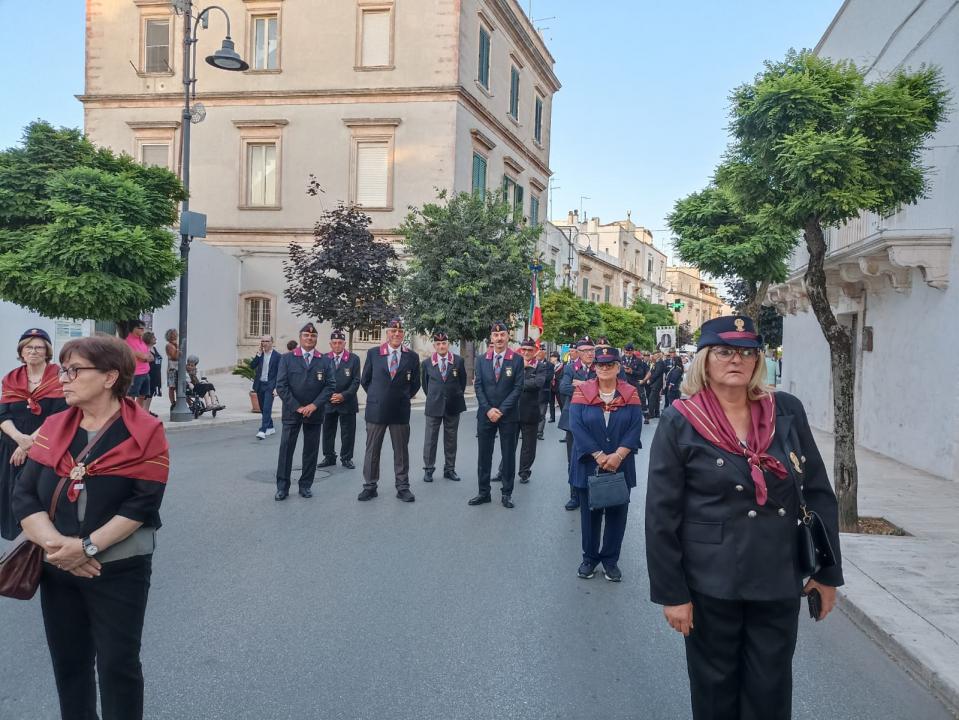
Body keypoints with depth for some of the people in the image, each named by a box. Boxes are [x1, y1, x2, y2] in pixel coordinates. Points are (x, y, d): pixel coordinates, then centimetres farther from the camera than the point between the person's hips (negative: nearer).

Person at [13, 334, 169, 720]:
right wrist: (56, 544, -17)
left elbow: (142, 504, -17)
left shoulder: (146, 432, -12)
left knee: (117, 665, 5)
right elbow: (24, 495, -2)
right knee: (68, 662, 17)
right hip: (58, 568, 5)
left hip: (119, 570, -5)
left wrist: (88, 546, -22)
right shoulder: (53, 427, 3)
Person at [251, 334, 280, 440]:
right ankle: (270, 428, 26)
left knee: (267, 408, -13)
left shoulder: (277, 356, -6)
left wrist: (276, 388, -14)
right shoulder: (259, 354, 9)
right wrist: (259, 354, -9)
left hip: (270, 386, -6)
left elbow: (279, 373, -7)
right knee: (263, 409, 13)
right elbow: (252, 366, -3)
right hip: (259, 385, 6)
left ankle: (263, 431, -17)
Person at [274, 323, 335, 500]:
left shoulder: (324, 361, 5)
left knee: (311, 450, 7)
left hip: (314, 413, 1)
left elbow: (329, 386, 0)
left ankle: (306, 485, 18)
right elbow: (281, 386, -4)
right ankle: (282, 487, 8)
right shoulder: (287, 359, 2)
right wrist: (297, 407, -11)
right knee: (286, 449, -1)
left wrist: (314, 405, -12)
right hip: (291, 412, -1)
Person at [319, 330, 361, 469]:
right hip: (328, 402, 1)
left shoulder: (354, 359, -1)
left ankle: (346, 458, 15)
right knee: (328, 431, 7)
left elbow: (356, 381, -4)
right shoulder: (324, 359, 3)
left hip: (347, 402, -1)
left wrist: (344, 395, -13)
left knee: (348, 432, 4)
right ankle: (329, 457, 19)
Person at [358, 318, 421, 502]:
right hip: (376, 410, 0)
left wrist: (403, 398, 10)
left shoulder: (412, 357, 1)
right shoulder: (373, 353, 1)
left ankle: (403, 487, 16)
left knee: (401, 451, 7)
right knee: (372, 450, 7)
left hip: (400, 411, 0)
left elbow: (415, 384, 10)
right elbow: (365, 380, 9)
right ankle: (370, 486, 17)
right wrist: (376, 397, 11)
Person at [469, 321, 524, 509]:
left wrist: (501, 410, -13)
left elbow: (518, 388, -7)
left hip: (509, 416, -2)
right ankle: (484, 492, 15)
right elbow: (478, 387, 2)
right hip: (485, 414, 2)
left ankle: (506, 493, 13)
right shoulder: (481, 360, 6)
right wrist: (488, 409, -10)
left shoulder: (517, 360, -2)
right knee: (484, 455, 6)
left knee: (508, 455, 4)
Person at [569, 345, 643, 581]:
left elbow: (635, 429, -7)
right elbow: (577, 427, -12)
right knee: (589, 512, 11)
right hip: (589, 466, -1)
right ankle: (590, 557, 26)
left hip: (620, 467, 1)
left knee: (616, 513, 9)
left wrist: (617, 456, -19)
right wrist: (599, 457, -18)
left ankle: (610, 559, 24)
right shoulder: (582, 392, -3)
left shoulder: (631, 393, 0)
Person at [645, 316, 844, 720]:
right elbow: (661, 515, -9)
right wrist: (671, 593, -9)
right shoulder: (680, 423, -10)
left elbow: (819, 494, 5)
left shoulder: (788, 412, -1)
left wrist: (828, 573, 5)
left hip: (779, 581, 3)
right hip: (711, 583, -2)